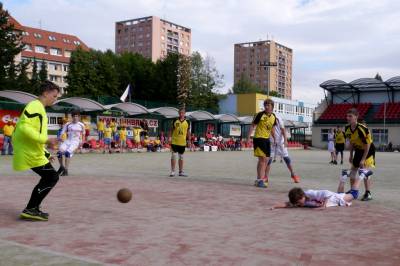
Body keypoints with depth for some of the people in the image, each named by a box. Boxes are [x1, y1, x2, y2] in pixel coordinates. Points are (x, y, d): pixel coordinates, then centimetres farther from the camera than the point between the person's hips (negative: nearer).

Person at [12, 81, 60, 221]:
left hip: (32, 152, 10)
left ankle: (32, 209, 19)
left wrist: (46, 154, 23)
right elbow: (24, 127, -26)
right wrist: (45, 139, -27)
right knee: (52, 177, -6)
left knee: (48, 178, 15)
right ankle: (30, 210, -2)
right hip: (30, 153, -10)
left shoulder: (39, 108, 18)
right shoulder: (35, 106, -13)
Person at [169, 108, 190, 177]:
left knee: (181, 157, 10)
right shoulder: (175, 121, 0)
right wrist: (170, 137, -2)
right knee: (173, 156, -4)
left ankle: (181, 172, 18)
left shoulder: (187, 122, 3)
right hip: (174, 141, -2)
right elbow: (172, 130, 6)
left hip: (182, 142, 2)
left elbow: (187, 132, 9)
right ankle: (172, 171, 2)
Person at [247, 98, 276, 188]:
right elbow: (252, 126, -8)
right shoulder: (260, 115, -12)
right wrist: (248, 138, -13)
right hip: (259, 138, -7)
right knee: (262, 159, -13)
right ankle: (260, 180, -8)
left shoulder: (273, 116, 7)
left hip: (267, 139, 7)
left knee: (266, 160, 10)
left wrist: (275, 138, 21)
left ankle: (259, 179, 23)